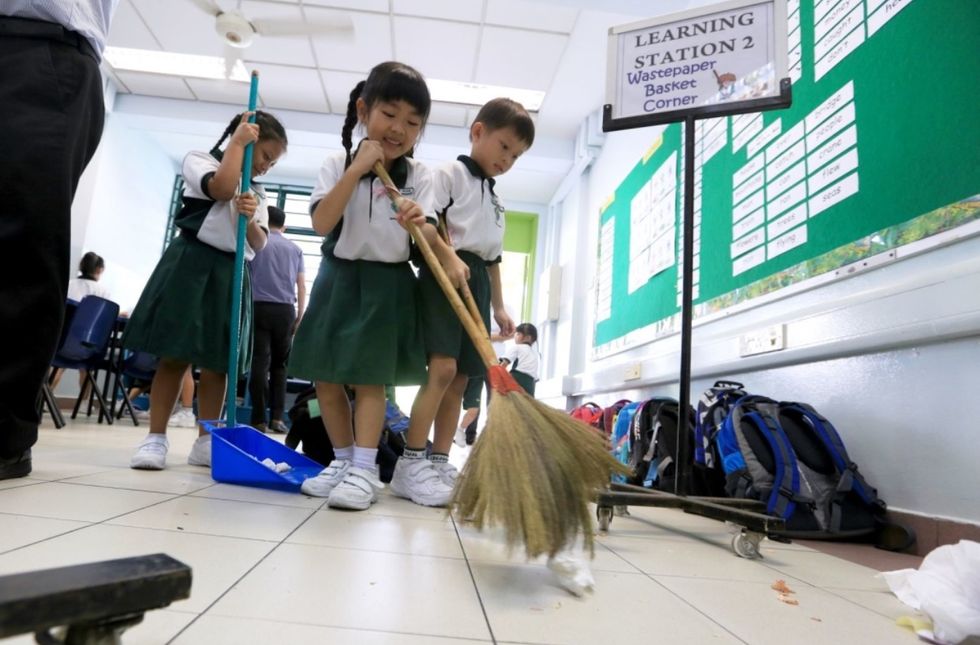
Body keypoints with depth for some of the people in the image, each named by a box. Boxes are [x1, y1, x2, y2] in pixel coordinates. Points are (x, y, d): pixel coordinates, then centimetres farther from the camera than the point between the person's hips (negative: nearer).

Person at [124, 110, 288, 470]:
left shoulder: (258, 194, 20)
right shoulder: (199, 160, 6)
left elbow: (259, 243, 10)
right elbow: (222, 188, -17)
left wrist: (251, 218, -11)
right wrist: (238, 142, -5)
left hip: (232, 274, 5)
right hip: (192, 264, -5)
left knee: (218, 363, 4)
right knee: (175, 356, -5)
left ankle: (205, 442, 10)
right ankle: (155, 437, 2)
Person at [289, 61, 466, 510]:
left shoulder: (418, 175, -1)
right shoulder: (338, 165, -1)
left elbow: (429, 236, -10)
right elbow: (322, 224, -15)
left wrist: (421, 224, -34)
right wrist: (357, 169, -19)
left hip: (388, 284, -2)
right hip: (338, 278, 3)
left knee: (369, 378, -6)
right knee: (326, 377, 7)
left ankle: (365, 469, 0)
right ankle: (343, 460, 21)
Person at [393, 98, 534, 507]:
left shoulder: (496, 200, 27)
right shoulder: (450, 174, 3)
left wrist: (498, 305, 20)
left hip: (477, 284, 8)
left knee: (461, 377, 4)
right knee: (442, 368, -19)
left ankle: (440, 464, 11)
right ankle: (411, 464, -12)